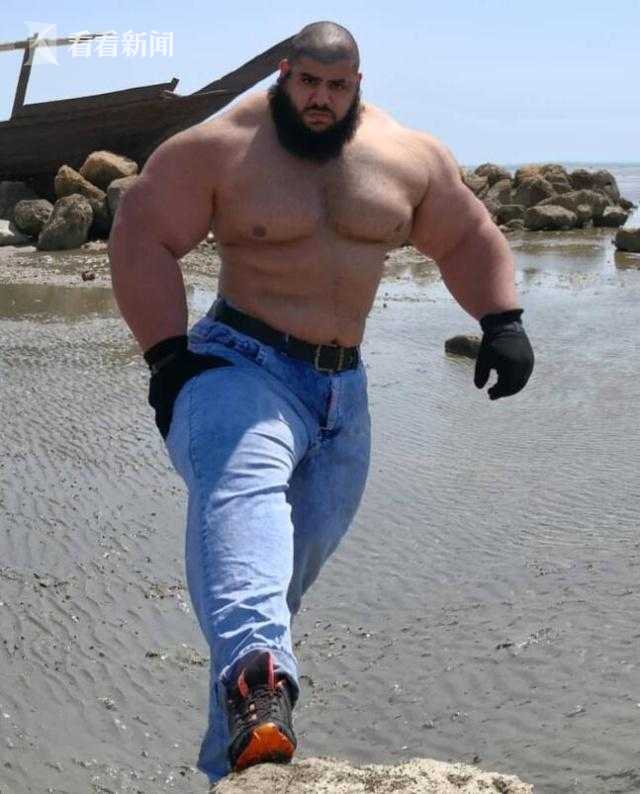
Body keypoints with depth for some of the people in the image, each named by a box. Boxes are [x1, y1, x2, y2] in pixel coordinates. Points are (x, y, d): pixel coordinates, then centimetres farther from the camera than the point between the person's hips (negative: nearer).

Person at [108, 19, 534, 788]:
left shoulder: (409, 157, 6)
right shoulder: (219, 147, -5)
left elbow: (465, 236, 18)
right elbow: (142, 236, -4)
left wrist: (503, 321, 6)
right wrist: (167, 353, -11)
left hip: (343, 393, 5)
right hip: (239, 366, -4)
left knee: (294, 563, 7)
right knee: (243, 494, -36)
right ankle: (257, 682, -58)